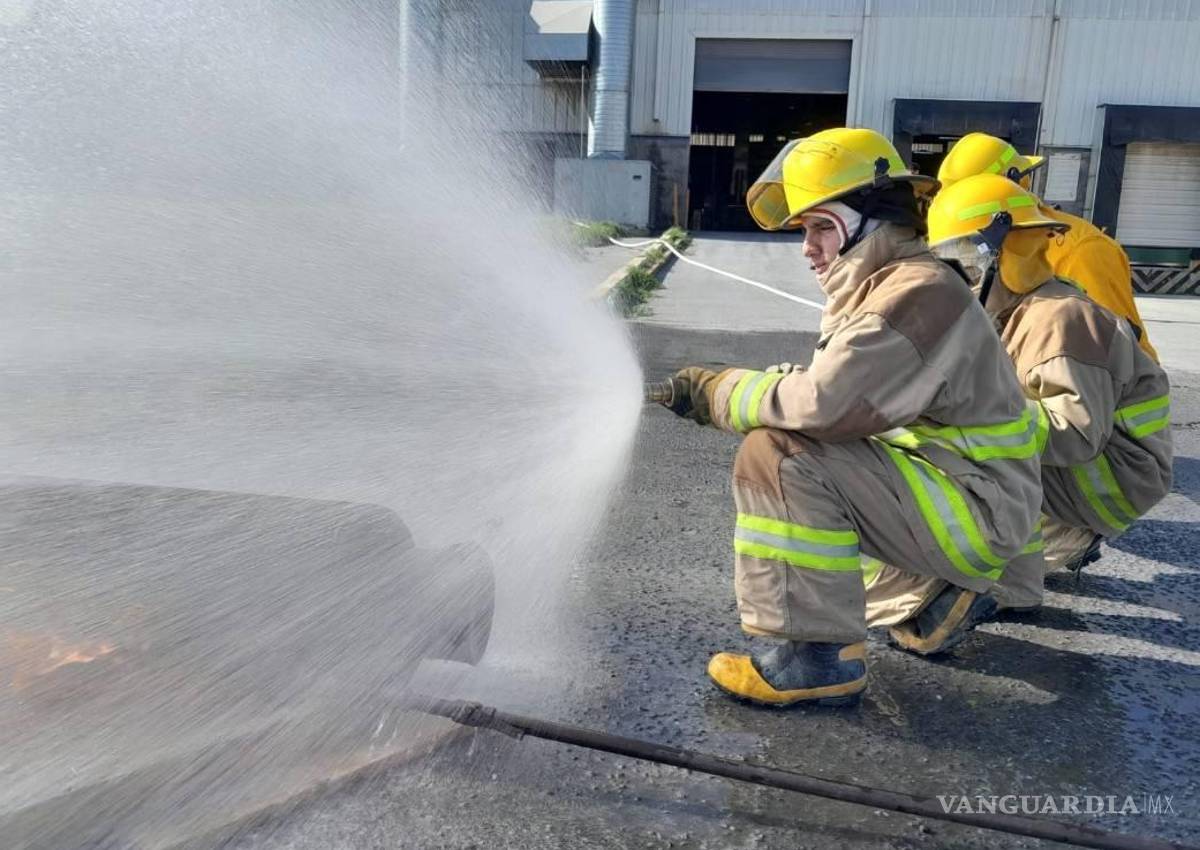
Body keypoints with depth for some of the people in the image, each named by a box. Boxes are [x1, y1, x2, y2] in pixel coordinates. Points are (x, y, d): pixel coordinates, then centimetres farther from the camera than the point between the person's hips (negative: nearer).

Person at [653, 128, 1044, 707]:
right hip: (951, 489, 10)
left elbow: (824, 403, -31)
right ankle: (945, 595, 20)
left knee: (780, 455, -22)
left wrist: (716, 389, -17)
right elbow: (833, 395, 7)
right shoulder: (883, 286, 12)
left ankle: (819, 656, -14)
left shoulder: (918, 294, -20)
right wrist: (726, 394, -7)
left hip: (981, 512, -10)